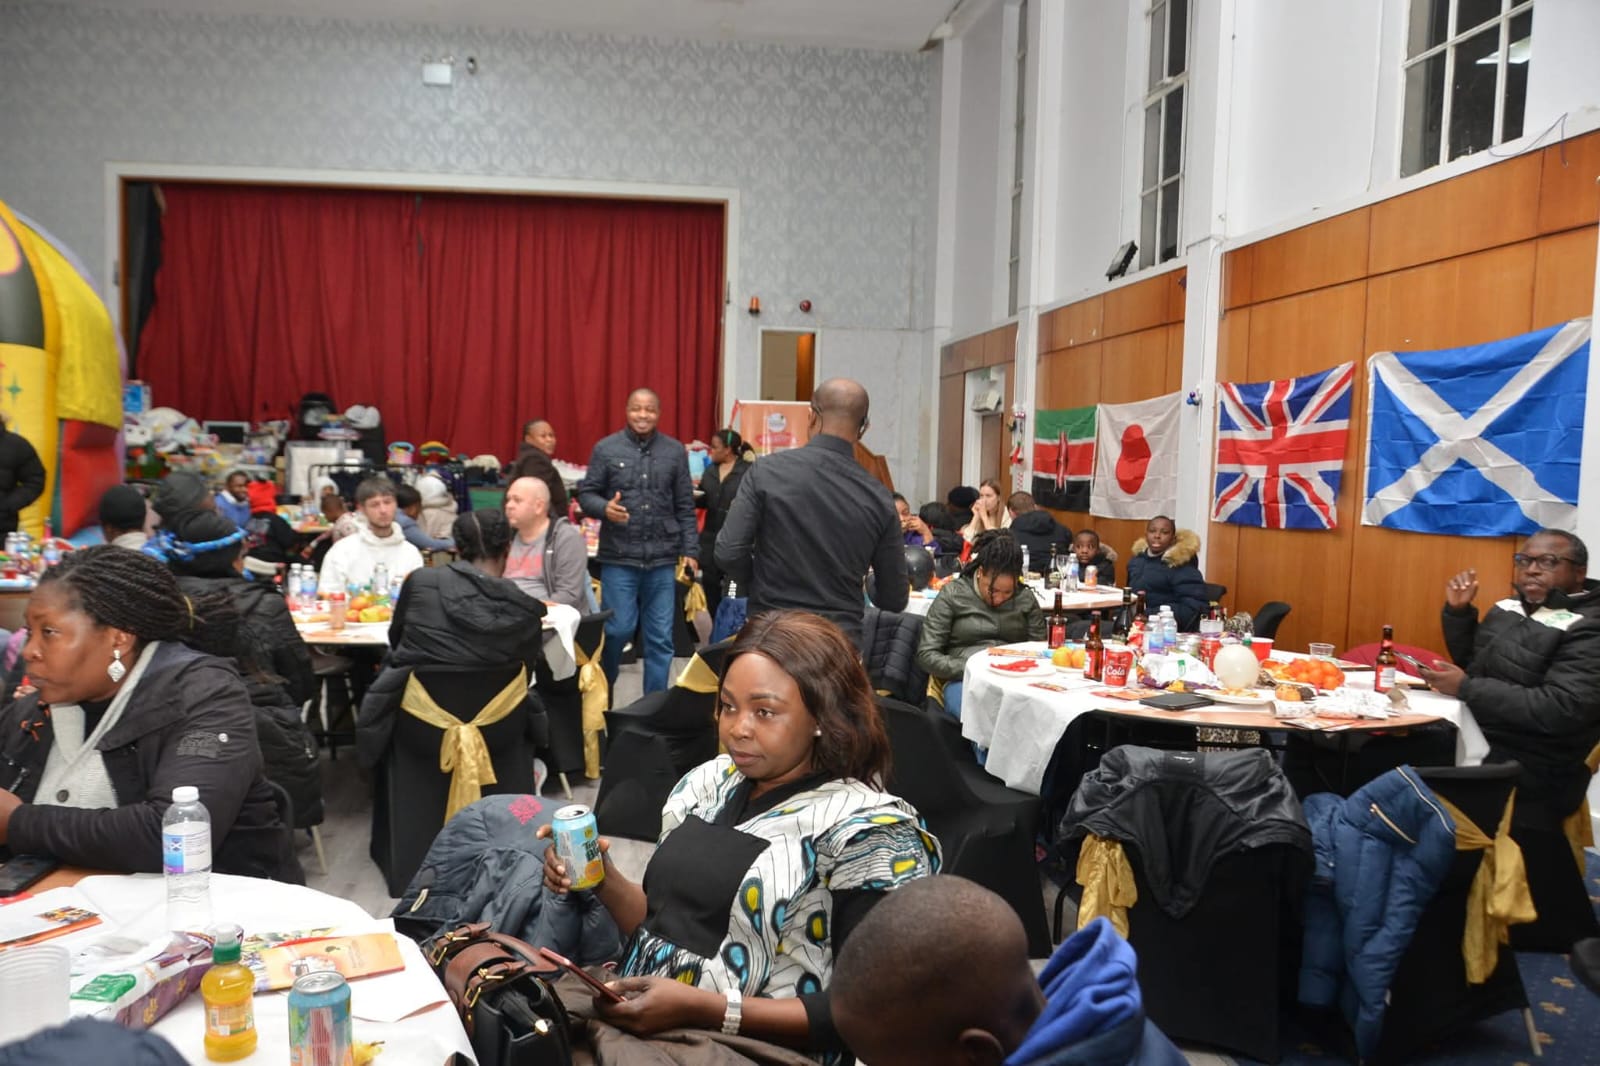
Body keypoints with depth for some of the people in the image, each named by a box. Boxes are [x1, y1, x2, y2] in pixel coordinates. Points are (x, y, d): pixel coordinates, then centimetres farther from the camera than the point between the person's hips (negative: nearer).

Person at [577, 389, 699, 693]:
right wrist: (604, 508, -18)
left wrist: (690, 550, 3)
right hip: (619, 557, -2)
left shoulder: (675, 452, 6)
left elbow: (685, 507, 8)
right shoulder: (606, 449, 1)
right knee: (618, 630, 1)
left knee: (660, 637, 4)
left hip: (663, 558, 2)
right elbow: (585, 494, 4)